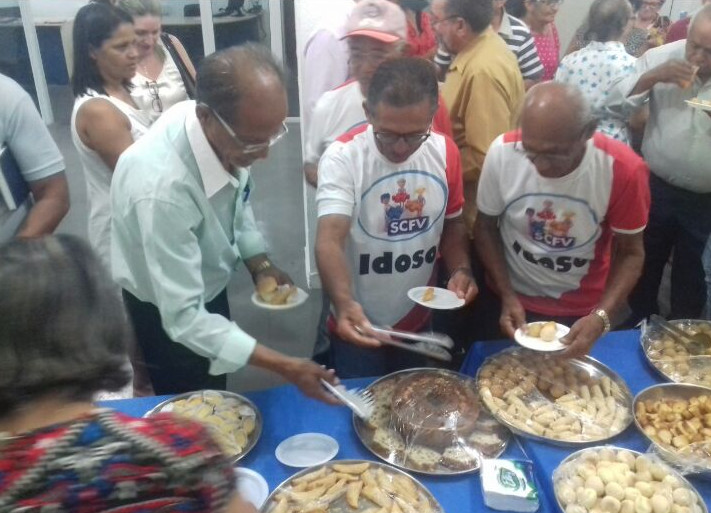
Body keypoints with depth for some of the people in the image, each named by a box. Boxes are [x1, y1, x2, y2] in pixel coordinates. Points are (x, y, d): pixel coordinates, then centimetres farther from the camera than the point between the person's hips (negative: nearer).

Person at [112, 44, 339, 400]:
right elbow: (184, 318, -36)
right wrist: (284, 366, -37)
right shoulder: (163, 188, -42)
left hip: (208, 289, 6)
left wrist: (260, 264, -7)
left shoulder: (228, 134, -21)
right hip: (168, 316, -6)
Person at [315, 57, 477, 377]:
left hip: (418, 324, 5)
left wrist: (461, 269, -11)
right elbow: (329, 239, -32)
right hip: (359, 327, -4)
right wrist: (344, 304, -49)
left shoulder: (445, 152, -6)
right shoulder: (343, 157, -21)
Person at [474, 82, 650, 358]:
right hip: (511, 301, 1)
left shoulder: (623, 169, -24)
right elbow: (486, 227, -7)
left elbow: (630, 253, -12)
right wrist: (507, 296, -15)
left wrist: (601, 317, -25)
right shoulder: (502, 152, -22)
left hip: (582, 312, -1)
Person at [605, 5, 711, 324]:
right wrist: (652, 77, -26)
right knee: (645, 261, 19)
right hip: (657, 187, 1)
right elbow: (616, 105, -11)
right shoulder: (661, 57, -8)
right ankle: (639, 322, 44)